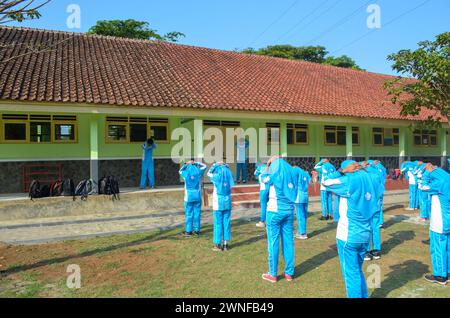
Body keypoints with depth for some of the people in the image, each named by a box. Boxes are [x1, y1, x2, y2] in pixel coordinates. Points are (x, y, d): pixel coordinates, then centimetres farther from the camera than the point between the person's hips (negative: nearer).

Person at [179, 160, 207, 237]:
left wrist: (186, 164, 22)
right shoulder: (198, 172, -1)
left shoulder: (186, 173, -2)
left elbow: (180, 171, 22)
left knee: (189, 214, 4)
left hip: (189, 196, -1)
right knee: (197, 213, 7)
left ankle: (188, 231, 7)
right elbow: (204, 166, 19)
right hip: (197, 196, 1)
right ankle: (197, 230, 12)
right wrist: (196, 163, 16)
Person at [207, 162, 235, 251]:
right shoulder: (229, 176, 1)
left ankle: (218, 245, 8)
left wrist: (216, 164, 14)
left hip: (218, 203, -4)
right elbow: (229, 172, 25)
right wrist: (226, 166, 14)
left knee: (218, 223, 2)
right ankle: (225, 244, 14)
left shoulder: (216, 177, -8)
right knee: (227, 223, 8)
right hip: (227, 203, 4)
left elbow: (209, 173, 11)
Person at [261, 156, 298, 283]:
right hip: (289, 211, 5)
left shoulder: (275, 175, -11)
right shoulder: (292, 173, 4)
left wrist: (268, 165, 15)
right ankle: (289, 272, 20)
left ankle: (273, 274, 11)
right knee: (288, 241, 11)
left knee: (273, 242, 3)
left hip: (275, 211, -5)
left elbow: (264, 179, 9)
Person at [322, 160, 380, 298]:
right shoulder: (368, 179, 4)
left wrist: (341, 172, -5)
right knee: (358, 271, 23)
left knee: (351, 274, 6)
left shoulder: (350, 181, -17)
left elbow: (325, 182, -10)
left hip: (348, 235, -7)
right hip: (365, 234, 8)